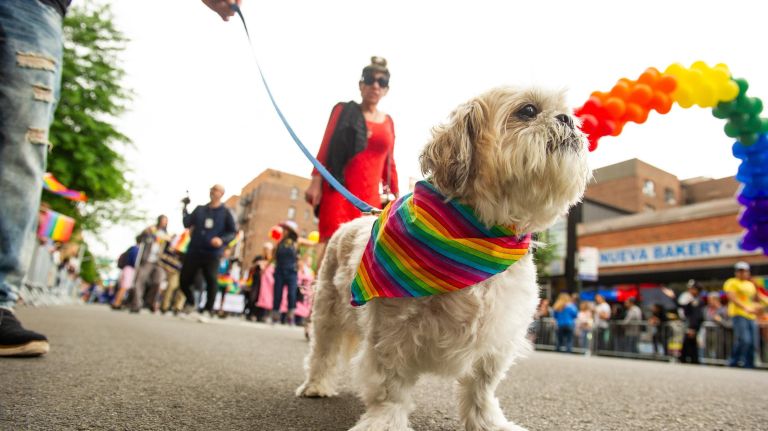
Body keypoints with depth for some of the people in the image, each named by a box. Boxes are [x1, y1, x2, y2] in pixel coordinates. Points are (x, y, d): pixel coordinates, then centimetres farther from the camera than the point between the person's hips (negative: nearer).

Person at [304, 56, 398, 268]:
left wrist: (396, 197, 15)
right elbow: (325, 148, 3)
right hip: (339, 188, -3)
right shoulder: (344, 110, 10)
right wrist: (316, 182, -9)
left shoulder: (388, 122, 17)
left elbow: (389, 164, 18)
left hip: (370, 195, 3)